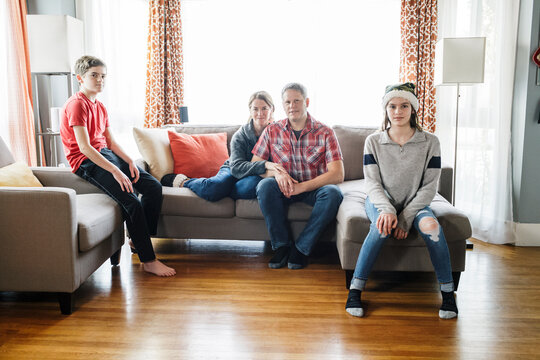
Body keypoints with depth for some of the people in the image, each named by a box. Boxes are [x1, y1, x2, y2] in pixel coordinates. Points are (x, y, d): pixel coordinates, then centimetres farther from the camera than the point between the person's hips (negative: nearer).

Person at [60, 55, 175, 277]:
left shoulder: (100, 107, 17)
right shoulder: (77, 104, -11)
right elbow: (84, 147, -21)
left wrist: (130, 161, -3)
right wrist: (115, 171, -27)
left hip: (107, 156, 9)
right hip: (87, 162, -9)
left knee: (154, 187, -6)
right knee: (131, 201, -25)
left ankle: (139, 239, 7)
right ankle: (148, 261, -18)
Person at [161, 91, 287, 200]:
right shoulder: (240, 136, -9)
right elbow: (236, 167, -20)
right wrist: (265, 165, -35)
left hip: (256, 176, 1)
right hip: (232, 171, -1)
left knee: (253, 185, -39)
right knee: (214, 186, -36)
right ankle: (183, 181, -2)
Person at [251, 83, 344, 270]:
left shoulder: (325, 133, -7)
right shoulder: (272, 131, 0)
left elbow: (337, 175, -15)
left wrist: (302, 187, -25)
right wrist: (276, 173, -22)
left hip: (315, 187, -1)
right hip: (284, 189, 1)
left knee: (332, 193, -32)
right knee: (265, 185, -30)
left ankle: (302, 247, -19)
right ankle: (281, 245, -18)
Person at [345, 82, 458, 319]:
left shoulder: (430, 143, -4)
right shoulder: (373, 142, -2)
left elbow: (429, 186, -6)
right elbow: (372, 183, -6)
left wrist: (405, 218, -17)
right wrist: (386, 210, -26)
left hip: (415, 203, 1)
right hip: (380, 202, 0)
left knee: (431, 225, -31)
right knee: (382, 226, -33)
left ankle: (448, 293, -16)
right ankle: (355, 290, -25)